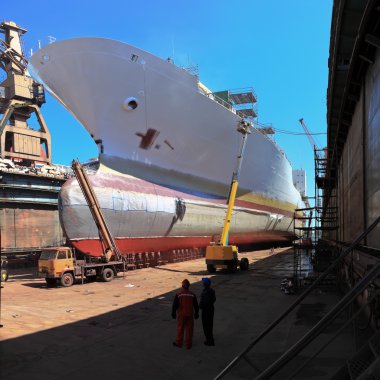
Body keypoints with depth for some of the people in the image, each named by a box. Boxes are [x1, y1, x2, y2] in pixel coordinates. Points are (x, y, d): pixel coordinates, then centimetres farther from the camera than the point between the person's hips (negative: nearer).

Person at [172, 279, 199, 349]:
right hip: (190, 314, 2)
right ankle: (188, 344, 15)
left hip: (181, 314, -1)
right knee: (189, 329, 9)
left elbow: (175, 305, -9)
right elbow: (196, 306, 2)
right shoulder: (192, 294, -4)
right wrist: (196, 314, 14)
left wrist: (173, 313, 2)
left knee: (180, 328, 12)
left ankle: (178, 343, 23)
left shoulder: (178, 294, -11)